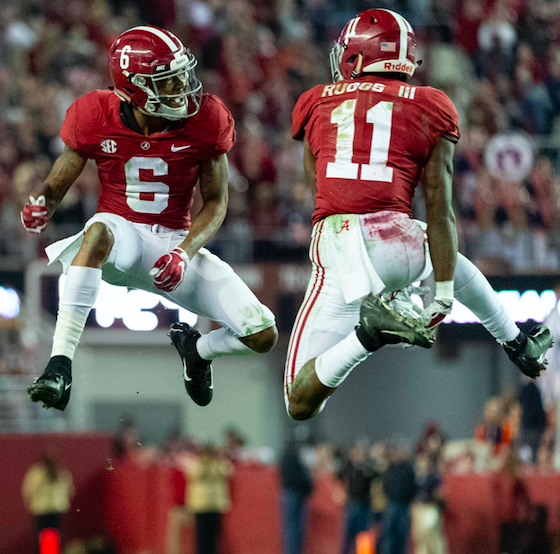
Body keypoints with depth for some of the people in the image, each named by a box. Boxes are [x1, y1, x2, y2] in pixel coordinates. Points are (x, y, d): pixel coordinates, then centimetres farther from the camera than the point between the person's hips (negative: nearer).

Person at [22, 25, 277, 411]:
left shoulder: (205, 121, -9)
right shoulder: (97, 118, -11)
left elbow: (216, 202, -2)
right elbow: (56, 186, -1)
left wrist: (184, 253, -19)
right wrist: (41, 207, -27)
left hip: (178, 242, 2)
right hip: (122, 237, -2)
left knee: (263, 336, -10)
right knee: (99, 232, -43)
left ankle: (197, 348, 28)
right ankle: (60, 368, -43)